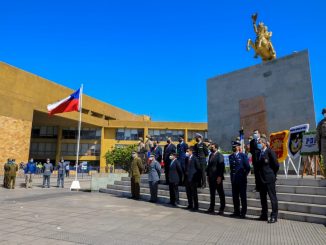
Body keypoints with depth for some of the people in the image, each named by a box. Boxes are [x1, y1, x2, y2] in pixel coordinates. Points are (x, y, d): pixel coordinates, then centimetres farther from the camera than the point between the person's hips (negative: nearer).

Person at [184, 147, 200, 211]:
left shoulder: (195, 158, -9)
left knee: (194, 193, 1)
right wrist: (185, 173, 8)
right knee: (188, 193, 13)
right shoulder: (186, 158, 10)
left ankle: (195, 206, 11)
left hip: (193, 178, -6)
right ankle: (190, 205, 25)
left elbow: (198, 168, -6)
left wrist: (197, 178, -6)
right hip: (187, 178, 6)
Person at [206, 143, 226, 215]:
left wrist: (220, 177, -19)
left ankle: (222, 209, 12)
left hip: (217, 178, -7)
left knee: (221, 194, 4)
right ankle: (211, 208, 22)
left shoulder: (219, 156, -9)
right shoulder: (211, 155, 14)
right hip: (211, 178, 7)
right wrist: (208, 175, 12)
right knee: (212, 193, 13)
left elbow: (222, 167, -15)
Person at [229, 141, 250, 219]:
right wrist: (232, 176, 6)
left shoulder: (243, 156, -4)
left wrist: (244, 176, -3)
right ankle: (236, 211, 22)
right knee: (235, 196, 10)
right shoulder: (230, 156, 10)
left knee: (243, 196, 3)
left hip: (241, 179, -5)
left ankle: (243, 213, 12)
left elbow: (248, 168, -4)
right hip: (234, 179, 5)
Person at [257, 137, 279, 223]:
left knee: (273, 198, 0)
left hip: (269, 179, -8)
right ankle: (264, 215, 23)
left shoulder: (270, 152, -10)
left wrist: (273, 174, 1)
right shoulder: (260, 153, 12)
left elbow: (276, 165, -10)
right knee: (263, 198, 13)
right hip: (261, 179, 8)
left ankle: (274, 216, 7)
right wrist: (259, 177, 12)